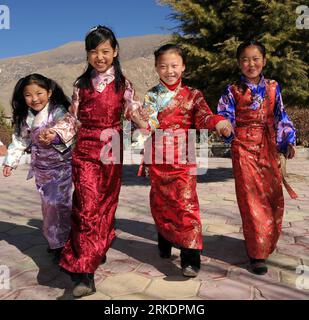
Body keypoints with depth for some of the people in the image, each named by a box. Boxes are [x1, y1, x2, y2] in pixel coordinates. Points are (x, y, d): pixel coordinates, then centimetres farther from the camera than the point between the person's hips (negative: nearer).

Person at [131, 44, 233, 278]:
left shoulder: (192, 95, 3)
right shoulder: (151, 96, 9)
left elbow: (203, 117, -12)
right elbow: (147, 127, 3)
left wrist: (218, 123, -34)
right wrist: (136, 117, -19)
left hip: (183, 159, -3)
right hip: (157, 160, 3)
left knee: (186, 205, -10)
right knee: (160, 204, 13)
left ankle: (191, 258, -3)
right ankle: (165, 244, 34)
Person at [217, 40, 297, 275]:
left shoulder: (273, 87, 7)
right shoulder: (233, 91, 0)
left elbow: (281, 117, 12)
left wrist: (288, 141, 5)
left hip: (269, 147, 3)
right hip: (244, 148, -3)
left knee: (274, 197, 8)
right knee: (251, 199, -4)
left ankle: (268, 243, 33)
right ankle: (257, 254, 6)